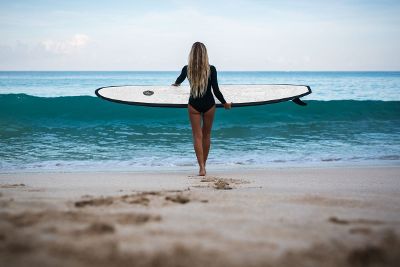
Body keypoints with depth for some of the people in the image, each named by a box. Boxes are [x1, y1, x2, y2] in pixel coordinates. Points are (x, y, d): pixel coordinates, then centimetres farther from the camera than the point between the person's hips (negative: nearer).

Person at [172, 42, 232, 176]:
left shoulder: (187, 69, -6)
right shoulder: (211, 69, -11)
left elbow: (179, 80, 16)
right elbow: (216, 90, -10)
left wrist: (175, 83, 41)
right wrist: (225, 103, 6)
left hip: (194, 105, 0)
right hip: (209, 104, 0)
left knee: (197, 136, 3)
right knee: (206, 135, 15)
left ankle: (201, 167, -9)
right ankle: (203, 165, 24)